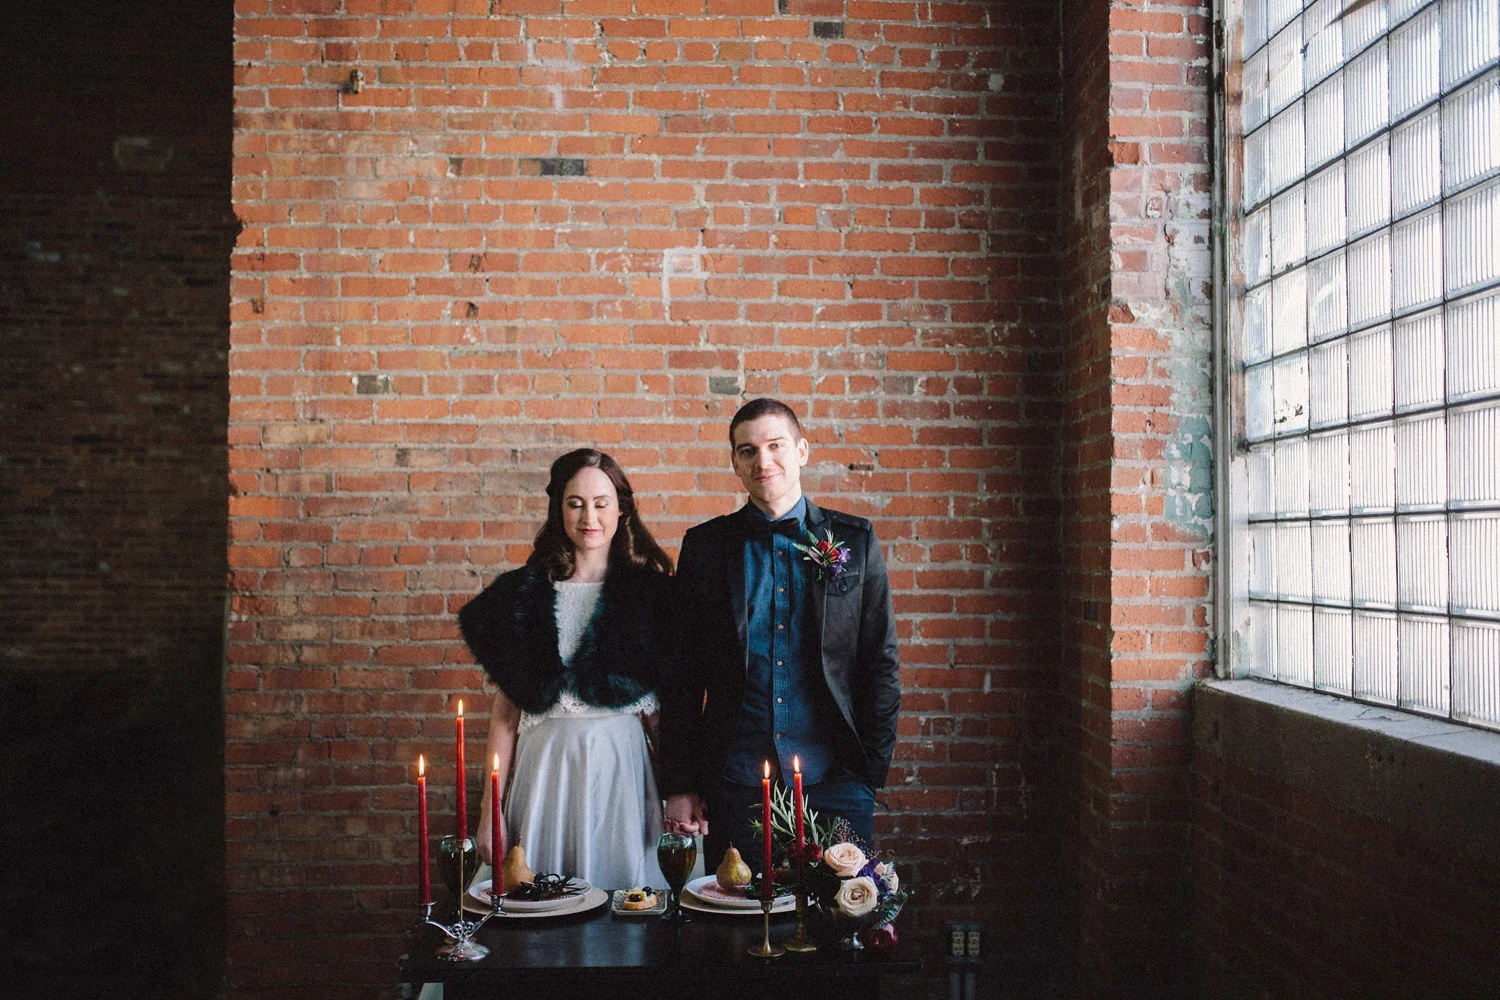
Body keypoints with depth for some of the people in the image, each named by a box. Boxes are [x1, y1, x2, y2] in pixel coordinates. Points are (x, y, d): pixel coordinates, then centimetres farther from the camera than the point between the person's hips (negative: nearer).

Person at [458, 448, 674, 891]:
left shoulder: (648, 591, 3)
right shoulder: (524, 594, 6)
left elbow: (668, 706, 3)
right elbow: (505, 710, 7)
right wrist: (489, 809, 3)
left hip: (622, 764, -1)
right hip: (546, 766, 1)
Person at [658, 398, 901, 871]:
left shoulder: (855, 540, 5)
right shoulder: (704, 545, 6)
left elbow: (881, 661, 7)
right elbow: (682, 673, 6)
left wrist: (874, 767, 1)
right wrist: (679, 785, 2)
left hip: (833, 779, 0)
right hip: (735, 781, 0)